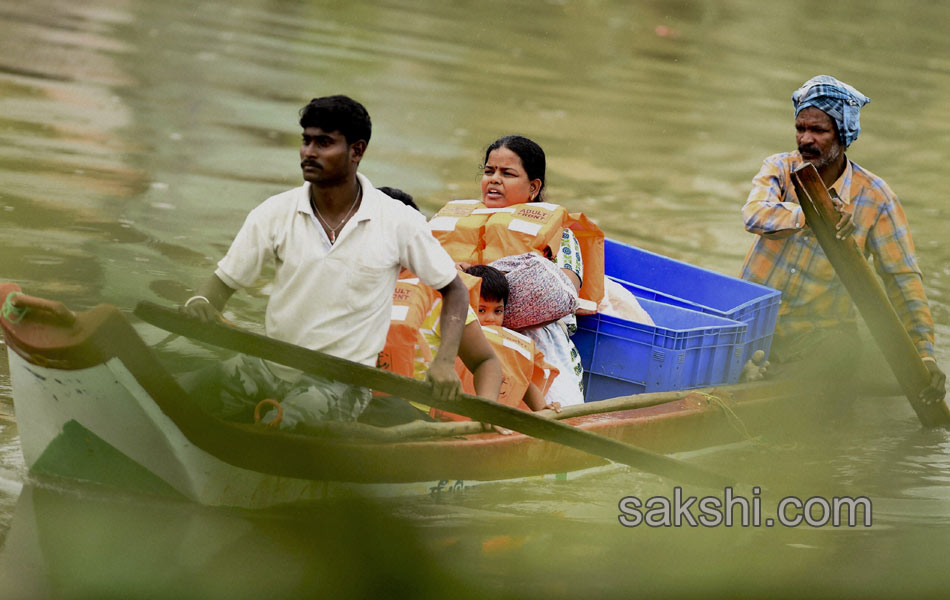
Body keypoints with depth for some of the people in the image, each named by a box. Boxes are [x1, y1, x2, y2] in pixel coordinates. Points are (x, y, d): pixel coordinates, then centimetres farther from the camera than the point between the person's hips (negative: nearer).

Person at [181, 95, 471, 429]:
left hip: (342, 380, -3)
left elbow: (454, 290, 7)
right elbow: (225, 281, 7)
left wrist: (444, 362, -8)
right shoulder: (275, 213, 2)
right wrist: (201, 304, -18)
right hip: (269, 365, 3)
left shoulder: (400, 223, -3)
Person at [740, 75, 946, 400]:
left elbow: (902, 278, -2)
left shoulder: (875, 197, -4)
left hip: (820, 330, 0)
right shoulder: (780, 168, 0)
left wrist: (924, 353, -9)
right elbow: (755, 214, -22)